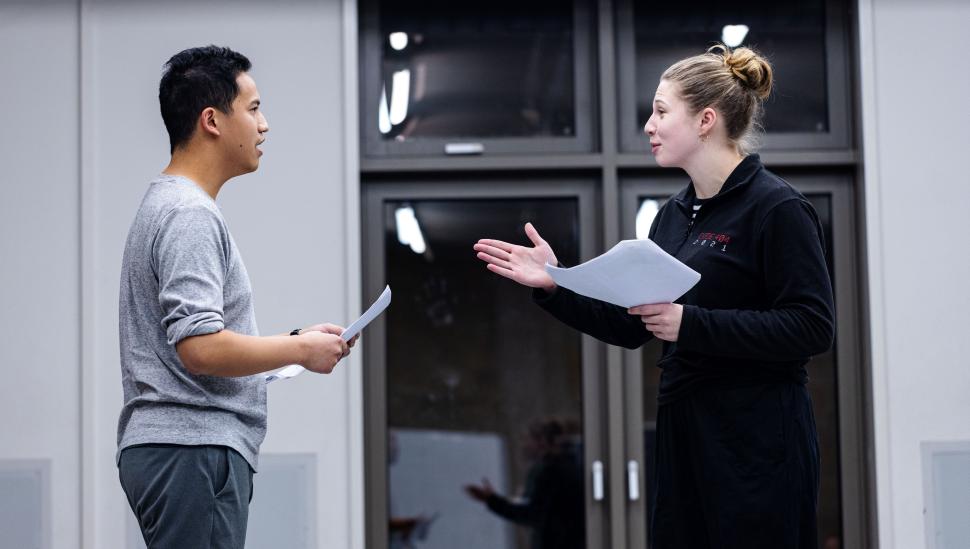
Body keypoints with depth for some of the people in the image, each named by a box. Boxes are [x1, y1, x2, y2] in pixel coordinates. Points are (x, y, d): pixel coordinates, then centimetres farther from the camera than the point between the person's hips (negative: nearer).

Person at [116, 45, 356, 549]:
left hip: (173, 447, 10)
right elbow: (201, 349, -23)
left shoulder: (168, 205, 19)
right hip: (192, 451, -10)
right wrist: (301, 349, -10)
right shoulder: (189, 215, -14)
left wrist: (296, 339, 16)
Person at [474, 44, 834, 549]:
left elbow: (813, 328, -17)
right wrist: (553, 286, 6)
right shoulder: (674, 215, 14)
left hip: (756, 441, -8)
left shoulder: (776, 208, -10)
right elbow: (631, 324, 18)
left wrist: (691, 324, -21)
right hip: (683, 432, 8)